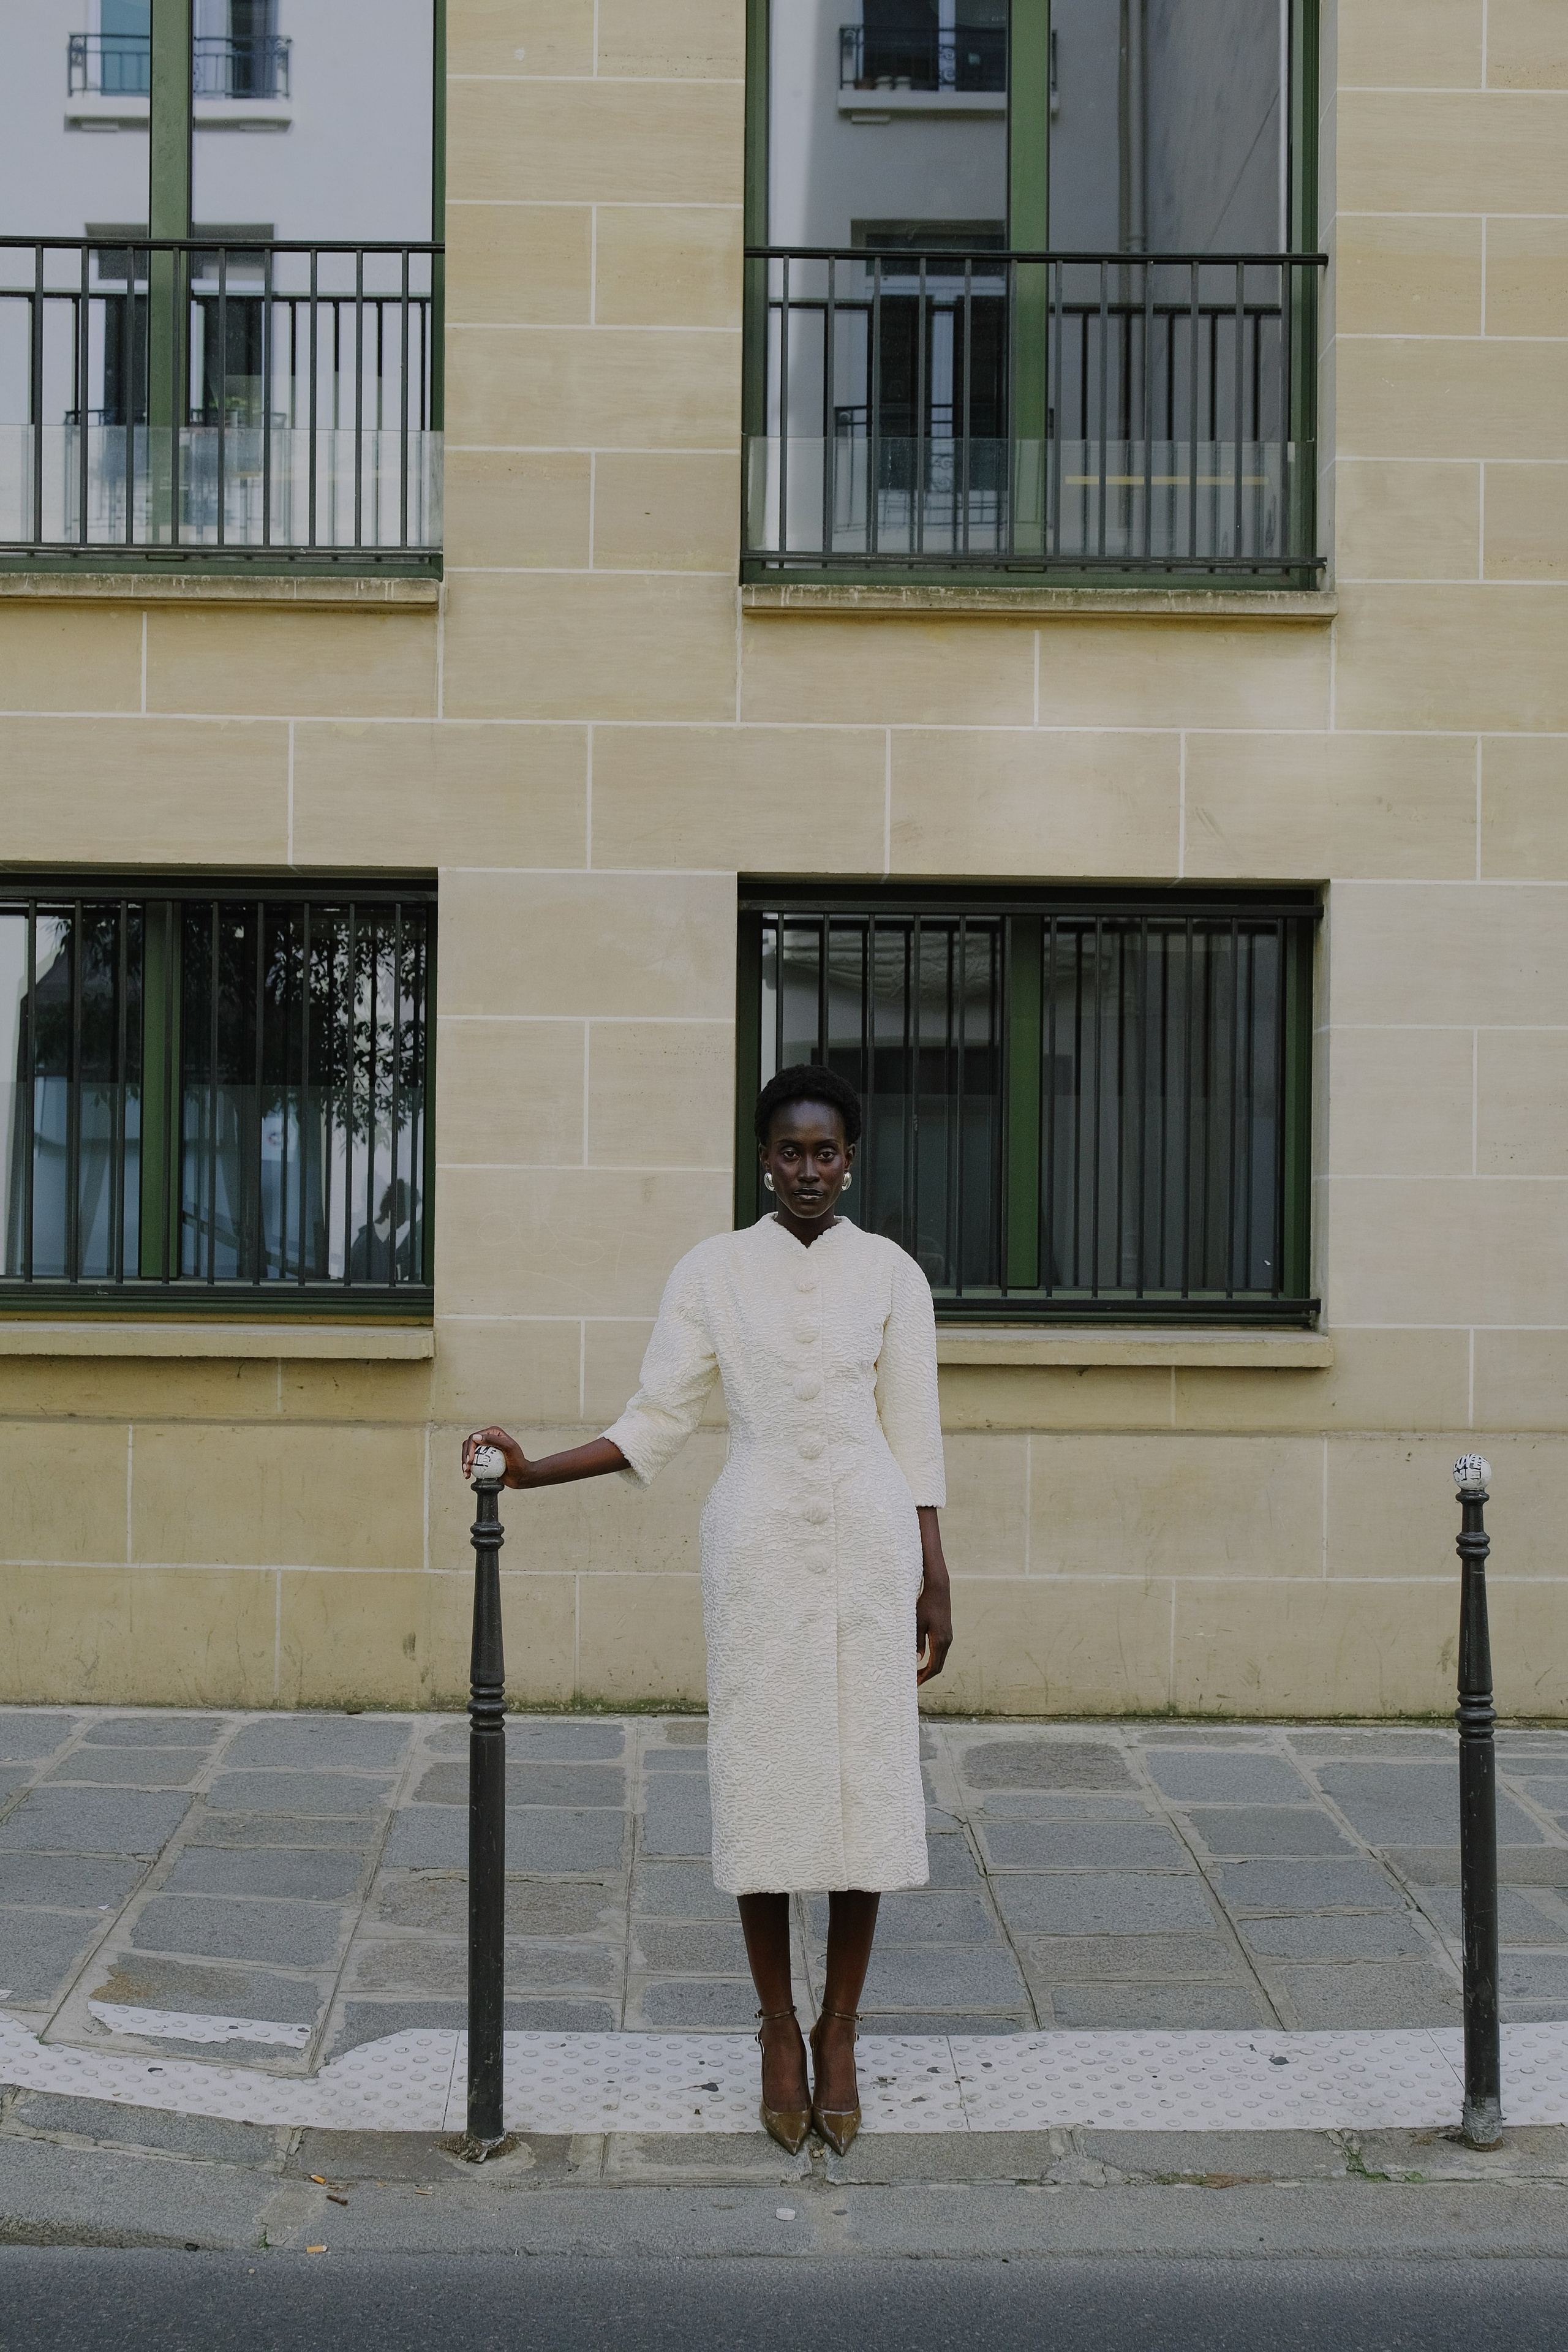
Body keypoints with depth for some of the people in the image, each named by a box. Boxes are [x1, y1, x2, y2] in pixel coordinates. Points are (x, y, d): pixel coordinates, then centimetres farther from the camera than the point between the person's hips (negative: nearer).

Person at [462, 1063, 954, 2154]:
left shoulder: (891, 1273, 4)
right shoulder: (714, 1270, 3)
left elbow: (915, 1436, 5)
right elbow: (656, 1424, 4)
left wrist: (935, 1580, 2)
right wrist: (532, 1471, -6)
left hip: (870, 1541, 0)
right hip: (758, 1543, 0)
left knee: (865, 1778, 1)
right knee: (760, 1779, 1)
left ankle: (840, 2031, 16)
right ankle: (780, 2029, 17)